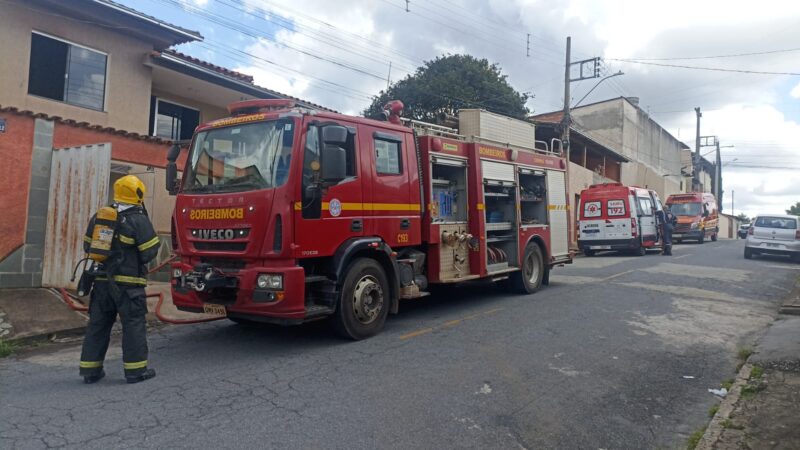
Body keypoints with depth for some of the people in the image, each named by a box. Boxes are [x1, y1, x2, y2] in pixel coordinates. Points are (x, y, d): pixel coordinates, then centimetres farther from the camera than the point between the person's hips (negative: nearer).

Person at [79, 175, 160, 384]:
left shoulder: (97, 217, 11)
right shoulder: (138, 220, -10)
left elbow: (88, 247, 16)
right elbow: (150, 251, -10)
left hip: (102, 280, 6)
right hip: (128, 282, -6)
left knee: (98, 323, 12)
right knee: (134, 324, 0)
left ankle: (90, 370, 18)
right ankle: (136, 370, 2)